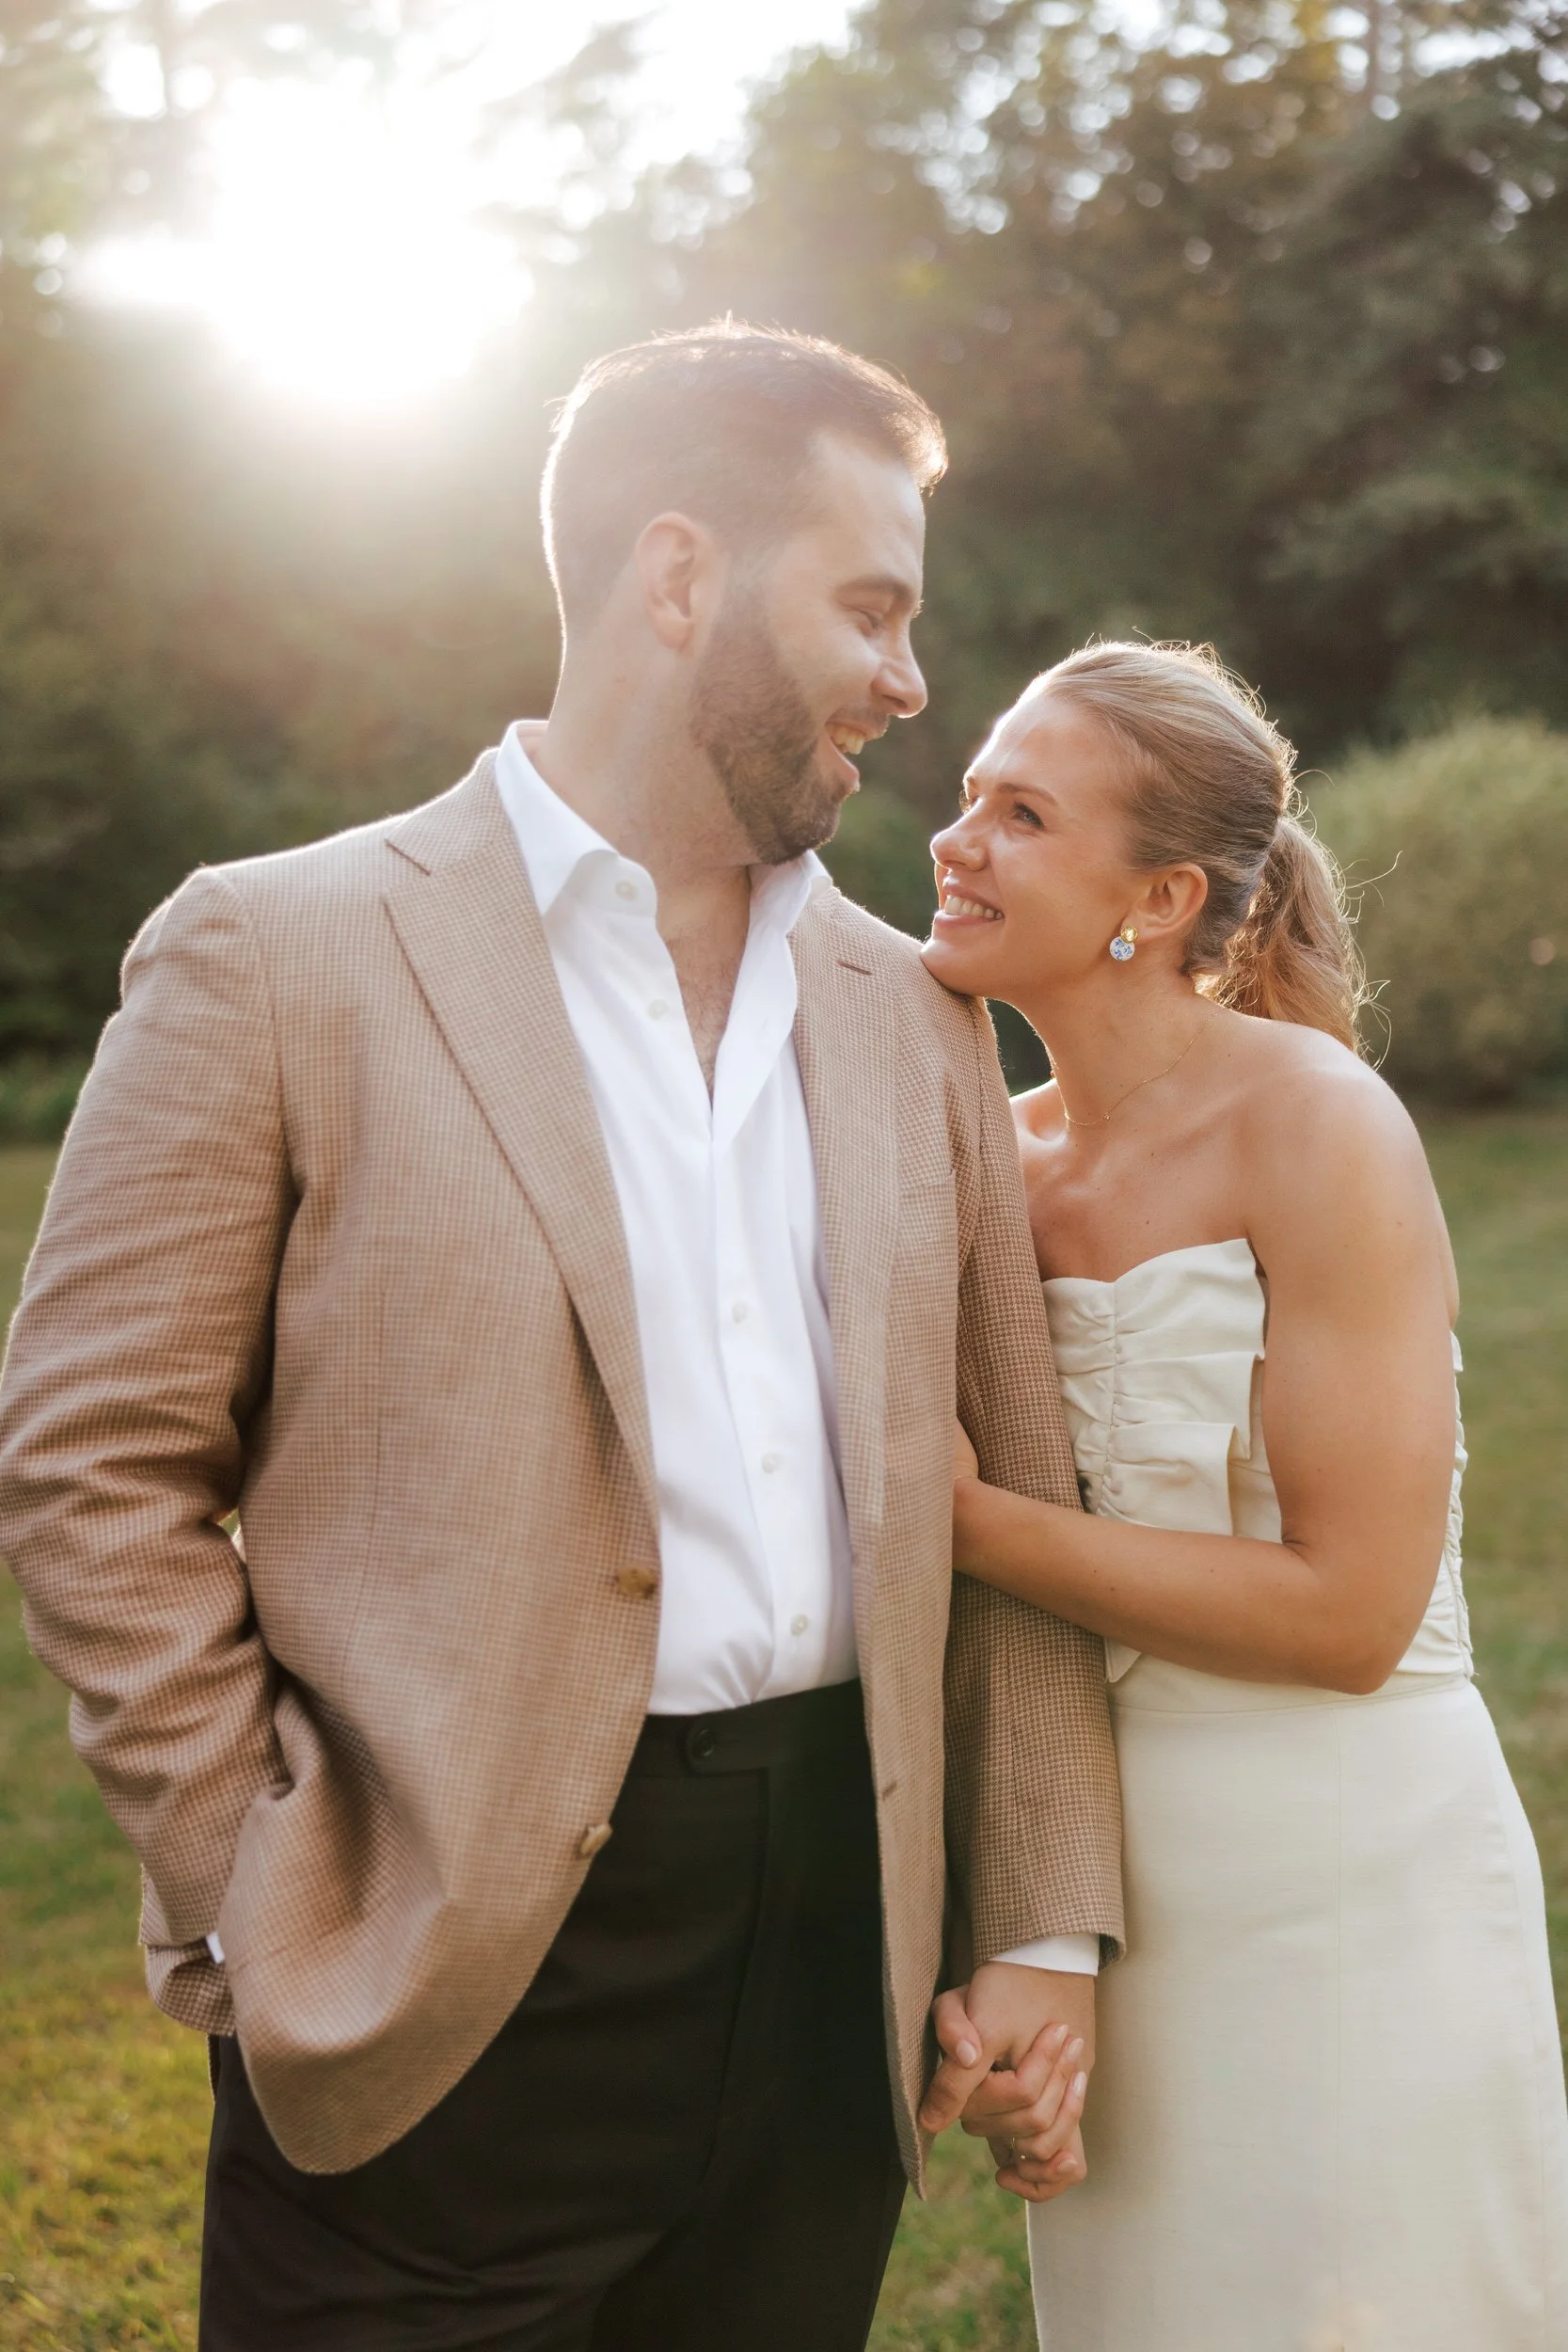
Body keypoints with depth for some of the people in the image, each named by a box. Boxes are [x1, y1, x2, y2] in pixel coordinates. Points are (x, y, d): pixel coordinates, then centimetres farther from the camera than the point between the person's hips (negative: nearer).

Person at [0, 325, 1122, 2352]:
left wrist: (1045, 1928, 7)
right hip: (454, 2000, -4)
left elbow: (1016, 1479, 11)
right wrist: (277, 1909, -10)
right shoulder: (273, 956, -6)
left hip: (838, 1951, 5)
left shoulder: (913, 1011, 10)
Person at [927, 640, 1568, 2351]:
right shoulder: (1002, 1156, 3)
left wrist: (973, 1524, -17)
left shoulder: (1316, 1126, -16)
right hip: (1111, 1908, 6)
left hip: (1347, 1902, -6)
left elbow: (1350, 1608, -19)